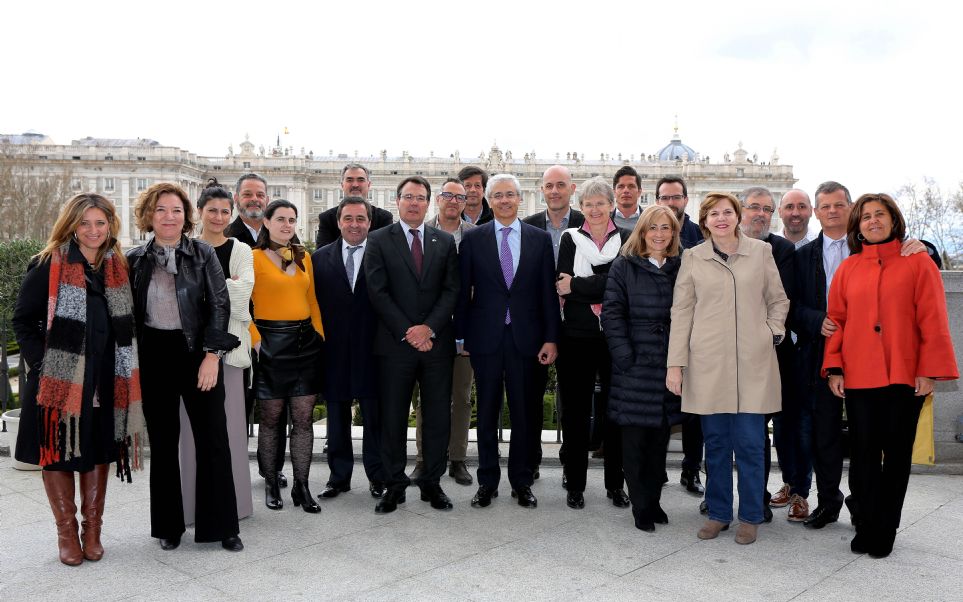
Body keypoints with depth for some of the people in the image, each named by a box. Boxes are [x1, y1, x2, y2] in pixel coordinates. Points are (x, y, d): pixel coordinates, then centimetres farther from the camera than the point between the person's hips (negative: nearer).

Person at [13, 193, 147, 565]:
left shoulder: (118, 268, 8)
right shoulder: (49, 265, -6)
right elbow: (23, 319, -4)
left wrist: (123, 369, 4)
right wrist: (41, 363, -12)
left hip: (104, 380, 4)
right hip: (58, 378, -4)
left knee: (98, 451, 11)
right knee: (58, 452, 5)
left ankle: (92, 530, 23)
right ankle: (67, 532, 20)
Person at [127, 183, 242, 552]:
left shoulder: (203, 254, 0)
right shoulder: (135, 260, 5)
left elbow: (220, 305, -4)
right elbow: (127, 313, 8)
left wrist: (212, 355, -12)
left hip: (197, 353, -2)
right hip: (153, 356, 2)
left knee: (213, 439, 1)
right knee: (163, 442, 10)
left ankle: (222, 525, 12)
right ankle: (169, 525, 23)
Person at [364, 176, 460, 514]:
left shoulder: (445, 241, 10)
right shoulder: (379, 241, 4)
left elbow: (451, 290, 3)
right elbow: (378, 293, -4)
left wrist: (428, 328, -10)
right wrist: (407, 332, -11)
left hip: (437, 342, 2)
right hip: (394, 343, -2)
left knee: (438, 416, 6)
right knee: (392, 417, 4)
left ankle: (432, 483, 18)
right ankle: (394, 485, 16)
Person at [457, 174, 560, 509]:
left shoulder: (540, 239, 6)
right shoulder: (473, 239, 4)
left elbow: (548, 292, 4)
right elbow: (463, 291, 4)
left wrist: (551, 339, -2)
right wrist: (461, 336, 1)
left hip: (526, 338, 1)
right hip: (486, 338, 0)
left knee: (525, 414, 7)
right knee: (487, 413, 8)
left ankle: (522, 482, 21)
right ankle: (487, 482, 21)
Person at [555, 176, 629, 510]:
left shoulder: (626, 240, 5)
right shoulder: (570, 239, 5)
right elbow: (561, 287, -6)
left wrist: (577, 286, -12)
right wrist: (600, 296, -15)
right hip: (576, 337, 0)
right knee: (575, 411, 6)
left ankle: (615, 483, 20)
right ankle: (575, 484, 17)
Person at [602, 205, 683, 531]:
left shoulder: (680, 268, 9)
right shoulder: (624, 266, -1)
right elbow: (612, 313, -5)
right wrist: (625, 357, -13)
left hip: (669, 366, 3)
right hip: (635, 366, -3)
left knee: (660, 438, 11)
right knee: (635, 439, 2)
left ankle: (653, 501, 24)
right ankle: (641, 508, 14)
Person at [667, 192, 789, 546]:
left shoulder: (761, 252, 7)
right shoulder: (693, 258, 5)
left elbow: (778, 300, 15)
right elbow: (681, 312, 4)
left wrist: (773, 333, -2)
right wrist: (675, 364, 0)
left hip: (752, 363, 0)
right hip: (708, 364, 0)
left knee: (750, 443, 3)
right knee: (715, 442, 8)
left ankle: (750, 517, 18)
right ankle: (718, 513, 22)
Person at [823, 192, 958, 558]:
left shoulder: (917, 263, 1)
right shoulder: (847, 269, 8)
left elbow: (933, 321, -2)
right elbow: (836, 320, 7)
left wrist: (929, 371, -8)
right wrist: (834, 368, -1)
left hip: (905, 377, -1)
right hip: (858, 378, 1)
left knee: (896, 455, 8)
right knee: (863, 455, 5)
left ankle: (885, 533, 20)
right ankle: (866, 528, 18)